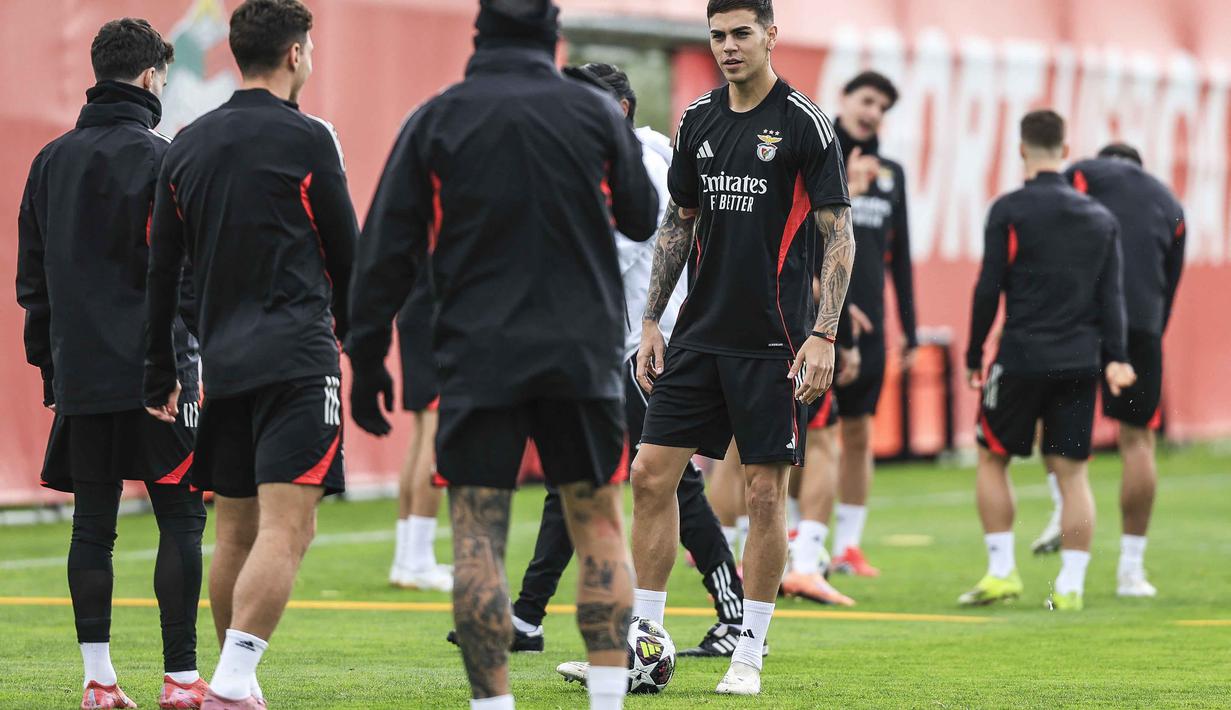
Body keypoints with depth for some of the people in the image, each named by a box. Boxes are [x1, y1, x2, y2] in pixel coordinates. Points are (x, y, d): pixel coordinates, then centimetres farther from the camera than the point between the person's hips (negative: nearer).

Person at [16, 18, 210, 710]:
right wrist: (193, 356, -9)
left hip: (78, 375, 6)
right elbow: (181, 267, -13)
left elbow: (32, 276, 15)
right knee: (181, 520, -2)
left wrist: (50, 362, 20)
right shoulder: (156, 157, -7)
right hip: (153, 370, -6)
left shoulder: (52, 161, 12)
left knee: (92, 524, 8)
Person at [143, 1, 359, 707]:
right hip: (296, 357, -7)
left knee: (236, 530, 14)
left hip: (222, 363, 7)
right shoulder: (306, 138, -5)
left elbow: (161, 270, 14)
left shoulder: (188, 146, 12)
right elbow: (346, 251, 1)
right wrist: (356, 332, 19)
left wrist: (161, 375, 21)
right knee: (287, 528, -12)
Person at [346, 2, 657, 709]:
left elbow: (387, 250, 1)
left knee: (478, 538, 0)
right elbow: (643, 219, 15)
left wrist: (368, 358, 7)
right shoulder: (595, 110, 2)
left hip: (477, 360, -1)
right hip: (583, 356, 1)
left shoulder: (436, 119, 2)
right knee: (599, 526, 9)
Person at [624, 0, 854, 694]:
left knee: (766, 492, -1)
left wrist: (824, 336, -14)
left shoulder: (805, 122, -7)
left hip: (773, 343, -5)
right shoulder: (698, 120, 9)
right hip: (699, 337, 5)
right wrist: (653, 321, 12)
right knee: (652, 474, 1)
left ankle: (749, 653, 9)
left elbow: (839, 234, -7)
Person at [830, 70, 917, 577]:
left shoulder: (891, 174, 13)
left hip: (866, 321, 4)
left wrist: (909, 328, 13)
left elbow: (899, 256, 16)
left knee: (858, 432, 5)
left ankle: (848, 544, 10)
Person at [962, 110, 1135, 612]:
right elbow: (1112, 295, 7)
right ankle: (1070, 586, 2)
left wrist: (974, 355, 2)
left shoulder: (1010, 211, -4)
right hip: (1080, 361, 4)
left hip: (1022, 357, -4)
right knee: (1072, 471, 5)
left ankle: (1001, 571, 4)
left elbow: (989, 288, -6)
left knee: (992, 458, 10)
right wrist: (1115, 358, 6)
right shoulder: (1101, 218, 10)